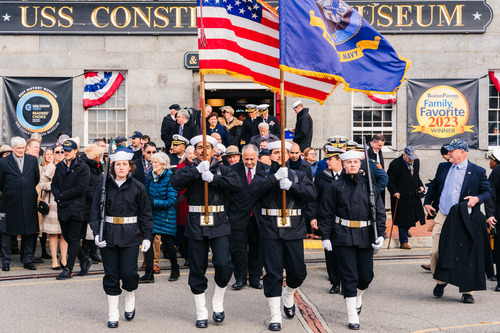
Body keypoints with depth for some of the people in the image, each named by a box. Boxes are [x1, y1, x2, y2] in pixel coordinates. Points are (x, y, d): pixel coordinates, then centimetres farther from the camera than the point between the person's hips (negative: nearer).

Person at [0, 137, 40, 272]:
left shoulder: (32, 160, 4)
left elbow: (37, 178, 14)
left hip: (29, 203, 2)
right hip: (11, 203, -2)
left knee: (29, 232, 7)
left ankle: (28, 260, 16)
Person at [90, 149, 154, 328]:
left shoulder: (138, 187, 2)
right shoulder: (104, 186, 3)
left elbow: (146, 214, 5)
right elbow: (95, 211, 4)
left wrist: (147, 236, 0)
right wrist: (96, 233, -8)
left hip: (130, 236, -1)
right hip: (109, 234, 1)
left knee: (129, 273, -6)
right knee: (111, 275, 4)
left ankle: (130, 299, 26)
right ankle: (113, 315, 14)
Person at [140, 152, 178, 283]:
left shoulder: (170, 178, -14)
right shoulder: (150, 175, 3)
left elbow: (171, 201, -18)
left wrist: (153, 202, -24)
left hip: (166, 215, -5)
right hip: (152, 213, 5)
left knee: (168, 244, 6)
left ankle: (175, 270, 28)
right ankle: (149, 274, 2)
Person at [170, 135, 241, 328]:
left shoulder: (221, 170, 6)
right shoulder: (189, 170, 6)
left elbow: (237, 182, -12)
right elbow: (175, 182, -14)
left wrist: (213, 178, -19)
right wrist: (198, 170, -20)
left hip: (219, 224, 0)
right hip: (196, 225, 1)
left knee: (224, 264, -13)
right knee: (197, 270, 5)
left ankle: (218, 302, 13)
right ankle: (201, 313, 18)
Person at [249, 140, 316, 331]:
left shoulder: (298, 176, 11)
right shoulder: (264, 175, 7)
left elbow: (312, 193, -6)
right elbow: (254, 189, -15)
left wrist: (291, 185, -20)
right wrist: (276, 176, -24)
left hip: (294, 231, 2)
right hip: (270, 231, -2)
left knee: (298, 272, 6)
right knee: (273, 274, -1)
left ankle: (288, 295, 39)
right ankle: (275, 317, 8)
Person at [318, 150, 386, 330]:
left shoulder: (368, 185, 5)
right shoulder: (335, 187, 1)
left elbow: (380, 211, 6)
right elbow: (325, 213, 3)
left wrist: (380, 234, -4)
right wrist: (325, 236, -3)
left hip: (366, 236, 2)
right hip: (343, 236, -2)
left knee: (366, 275, 9)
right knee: (349, 276, -3)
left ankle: (358, 296, 42)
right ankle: (352, 315, 6)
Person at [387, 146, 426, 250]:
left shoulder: (416, 161, 6)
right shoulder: (395, 164, -13)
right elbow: (389, 180, -8)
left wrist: (420, 186, 5)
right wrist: (394, 192, -18)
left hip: (414, 196, 6)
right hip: (401, 196, -6)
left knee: (414, 216, 12)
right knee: (403, 219, -1)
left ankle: (406, 229, 44)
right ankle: (404, 242, 10)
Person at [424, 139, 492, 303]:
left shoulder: (478, 171, -2)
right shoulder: (443, 167, 10)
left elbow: (488, 192, 2)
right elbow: (433, 186, 25)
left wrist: (477, 198, -16)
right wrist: (427, 202, 20)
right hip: (442, 217, 4)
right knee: (436, 252, -1)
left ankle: (466, 291, 9)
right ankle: (440, 281, 23)